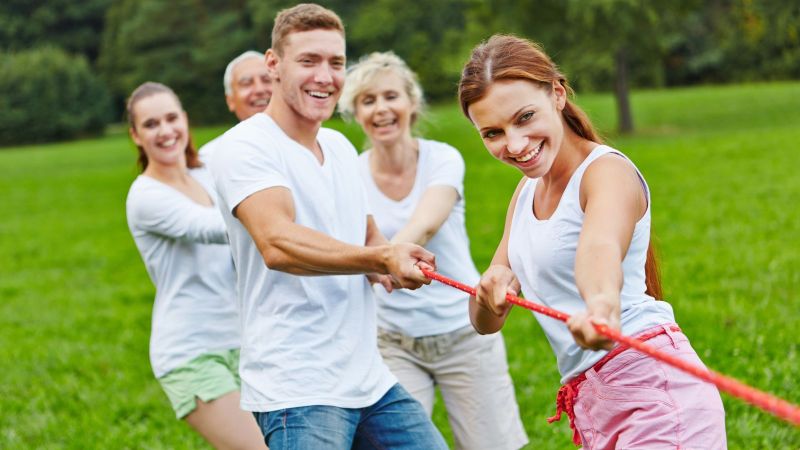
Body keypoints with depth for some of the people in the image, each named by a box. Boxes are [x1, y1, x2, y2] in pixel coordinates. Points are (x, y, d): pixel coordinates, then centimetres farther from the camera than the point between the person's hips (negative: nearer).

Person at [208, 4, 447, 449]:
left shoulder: (341, 146, 15)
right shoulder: (247, 146, -11)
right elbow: (278, 245, -26)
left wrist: (392, 268, -3)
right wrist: (381, 257, -38)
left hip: (371, 380, 8)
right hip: (297, 392, -8)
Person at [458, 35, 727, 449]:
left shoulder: (608, 171, -11)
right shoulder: (527, 191, 14)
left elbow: (600, 246, -36)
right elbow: (485, 322, 12)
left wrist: (603, 301, -58)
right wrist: (490, 293, -12)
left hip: (652, 387, -8)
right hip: (591, 406, 9)